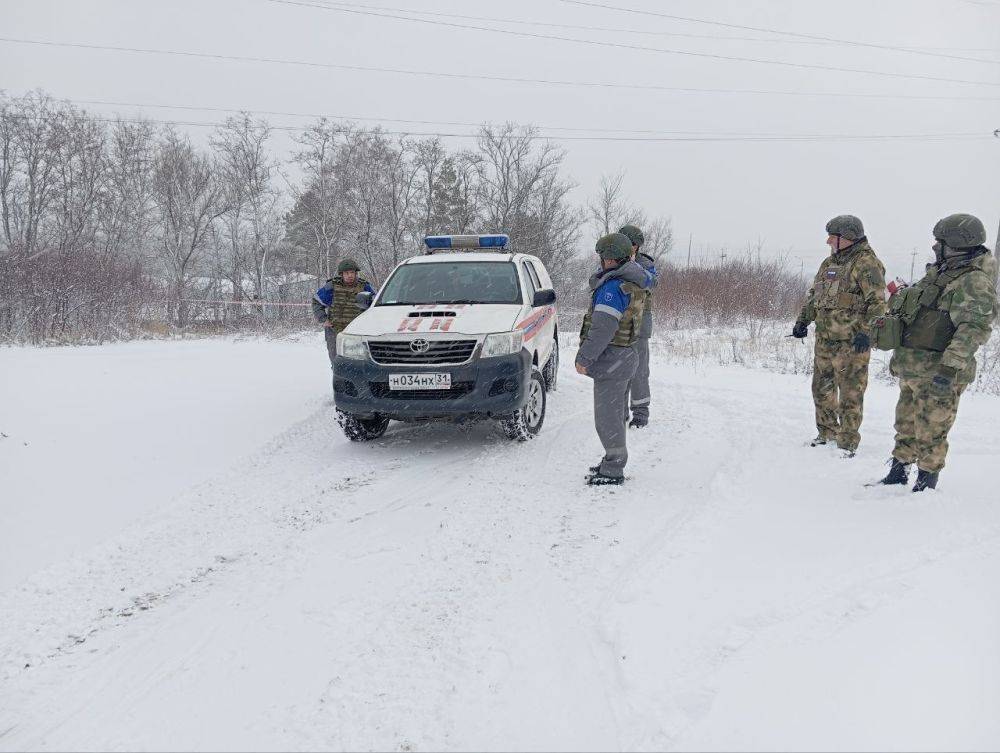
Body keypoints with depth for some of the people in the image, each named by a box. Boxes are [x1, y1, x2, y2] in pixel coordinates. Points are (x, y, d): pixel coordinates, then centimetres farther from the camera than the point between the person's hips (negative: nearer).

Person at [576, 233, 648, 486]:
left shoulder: (613, 287, -20)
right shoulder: (632, 284, 11)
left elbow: (603, 328, -25)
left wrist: (584, 358, -21)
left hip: (610, 358, -10)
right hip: (624, 356, 11)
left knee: (607, 416, -5)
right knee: (614, 413, 18)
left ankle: (613, 471, 0)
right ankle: (613, 462, 28)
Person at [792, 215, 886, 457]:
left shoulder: (866, 264, -12)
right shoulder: (829, 263, 14)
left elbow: (877, 303, -18)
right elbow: (813, 295, 23)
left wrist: (866, 332, -26)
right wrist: (802, 321, 15)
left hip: (851, 344, -8)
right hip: (824, 340, 8)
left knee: (850, 394, -1)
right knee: (822, 389, 17)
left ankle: (848, 442, 7)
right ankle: (827, 432, 32)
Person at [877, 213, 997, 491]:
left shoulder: (974, 282, -18)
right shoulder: (939, 272, 13)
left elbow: (974, 329, -27)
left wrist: (950, 368, -34)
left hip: (938, 374, -9)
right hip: (911, 369, 9)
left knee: (931, 432, 0)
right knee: (906, 425, 18)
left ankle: (926, 484, 12)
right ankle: (898, 476, 31)